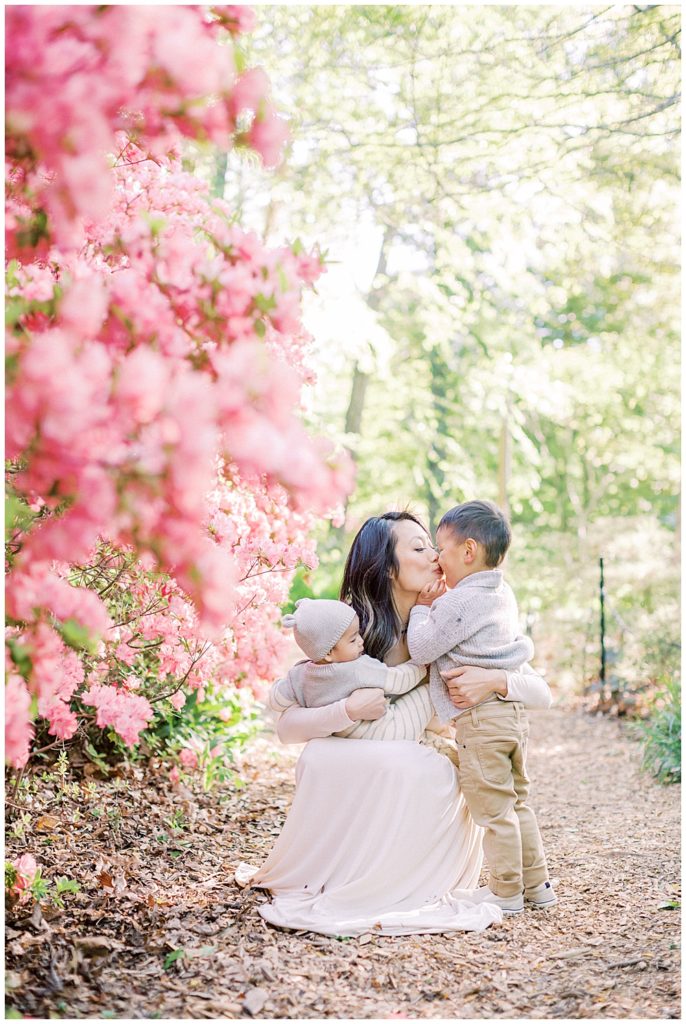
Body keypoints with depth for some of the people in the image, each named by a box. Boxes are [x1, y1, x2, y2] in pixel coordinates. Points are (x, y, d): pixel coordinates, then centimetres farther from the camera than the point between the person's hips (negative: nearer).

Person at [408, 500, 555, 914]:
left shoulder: (458, 602, -16)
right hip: (514, 711, 9)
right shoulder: (503, 594, 12)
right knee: (517, 802, 18)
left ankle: (506, 891, 10)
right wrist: (440, 605, 12)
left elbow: (421, 648, -10)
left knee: (492, 808, 1)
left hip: (480, 718, -9)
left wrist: (422, 608, 3)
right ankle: (537, 885, 24)